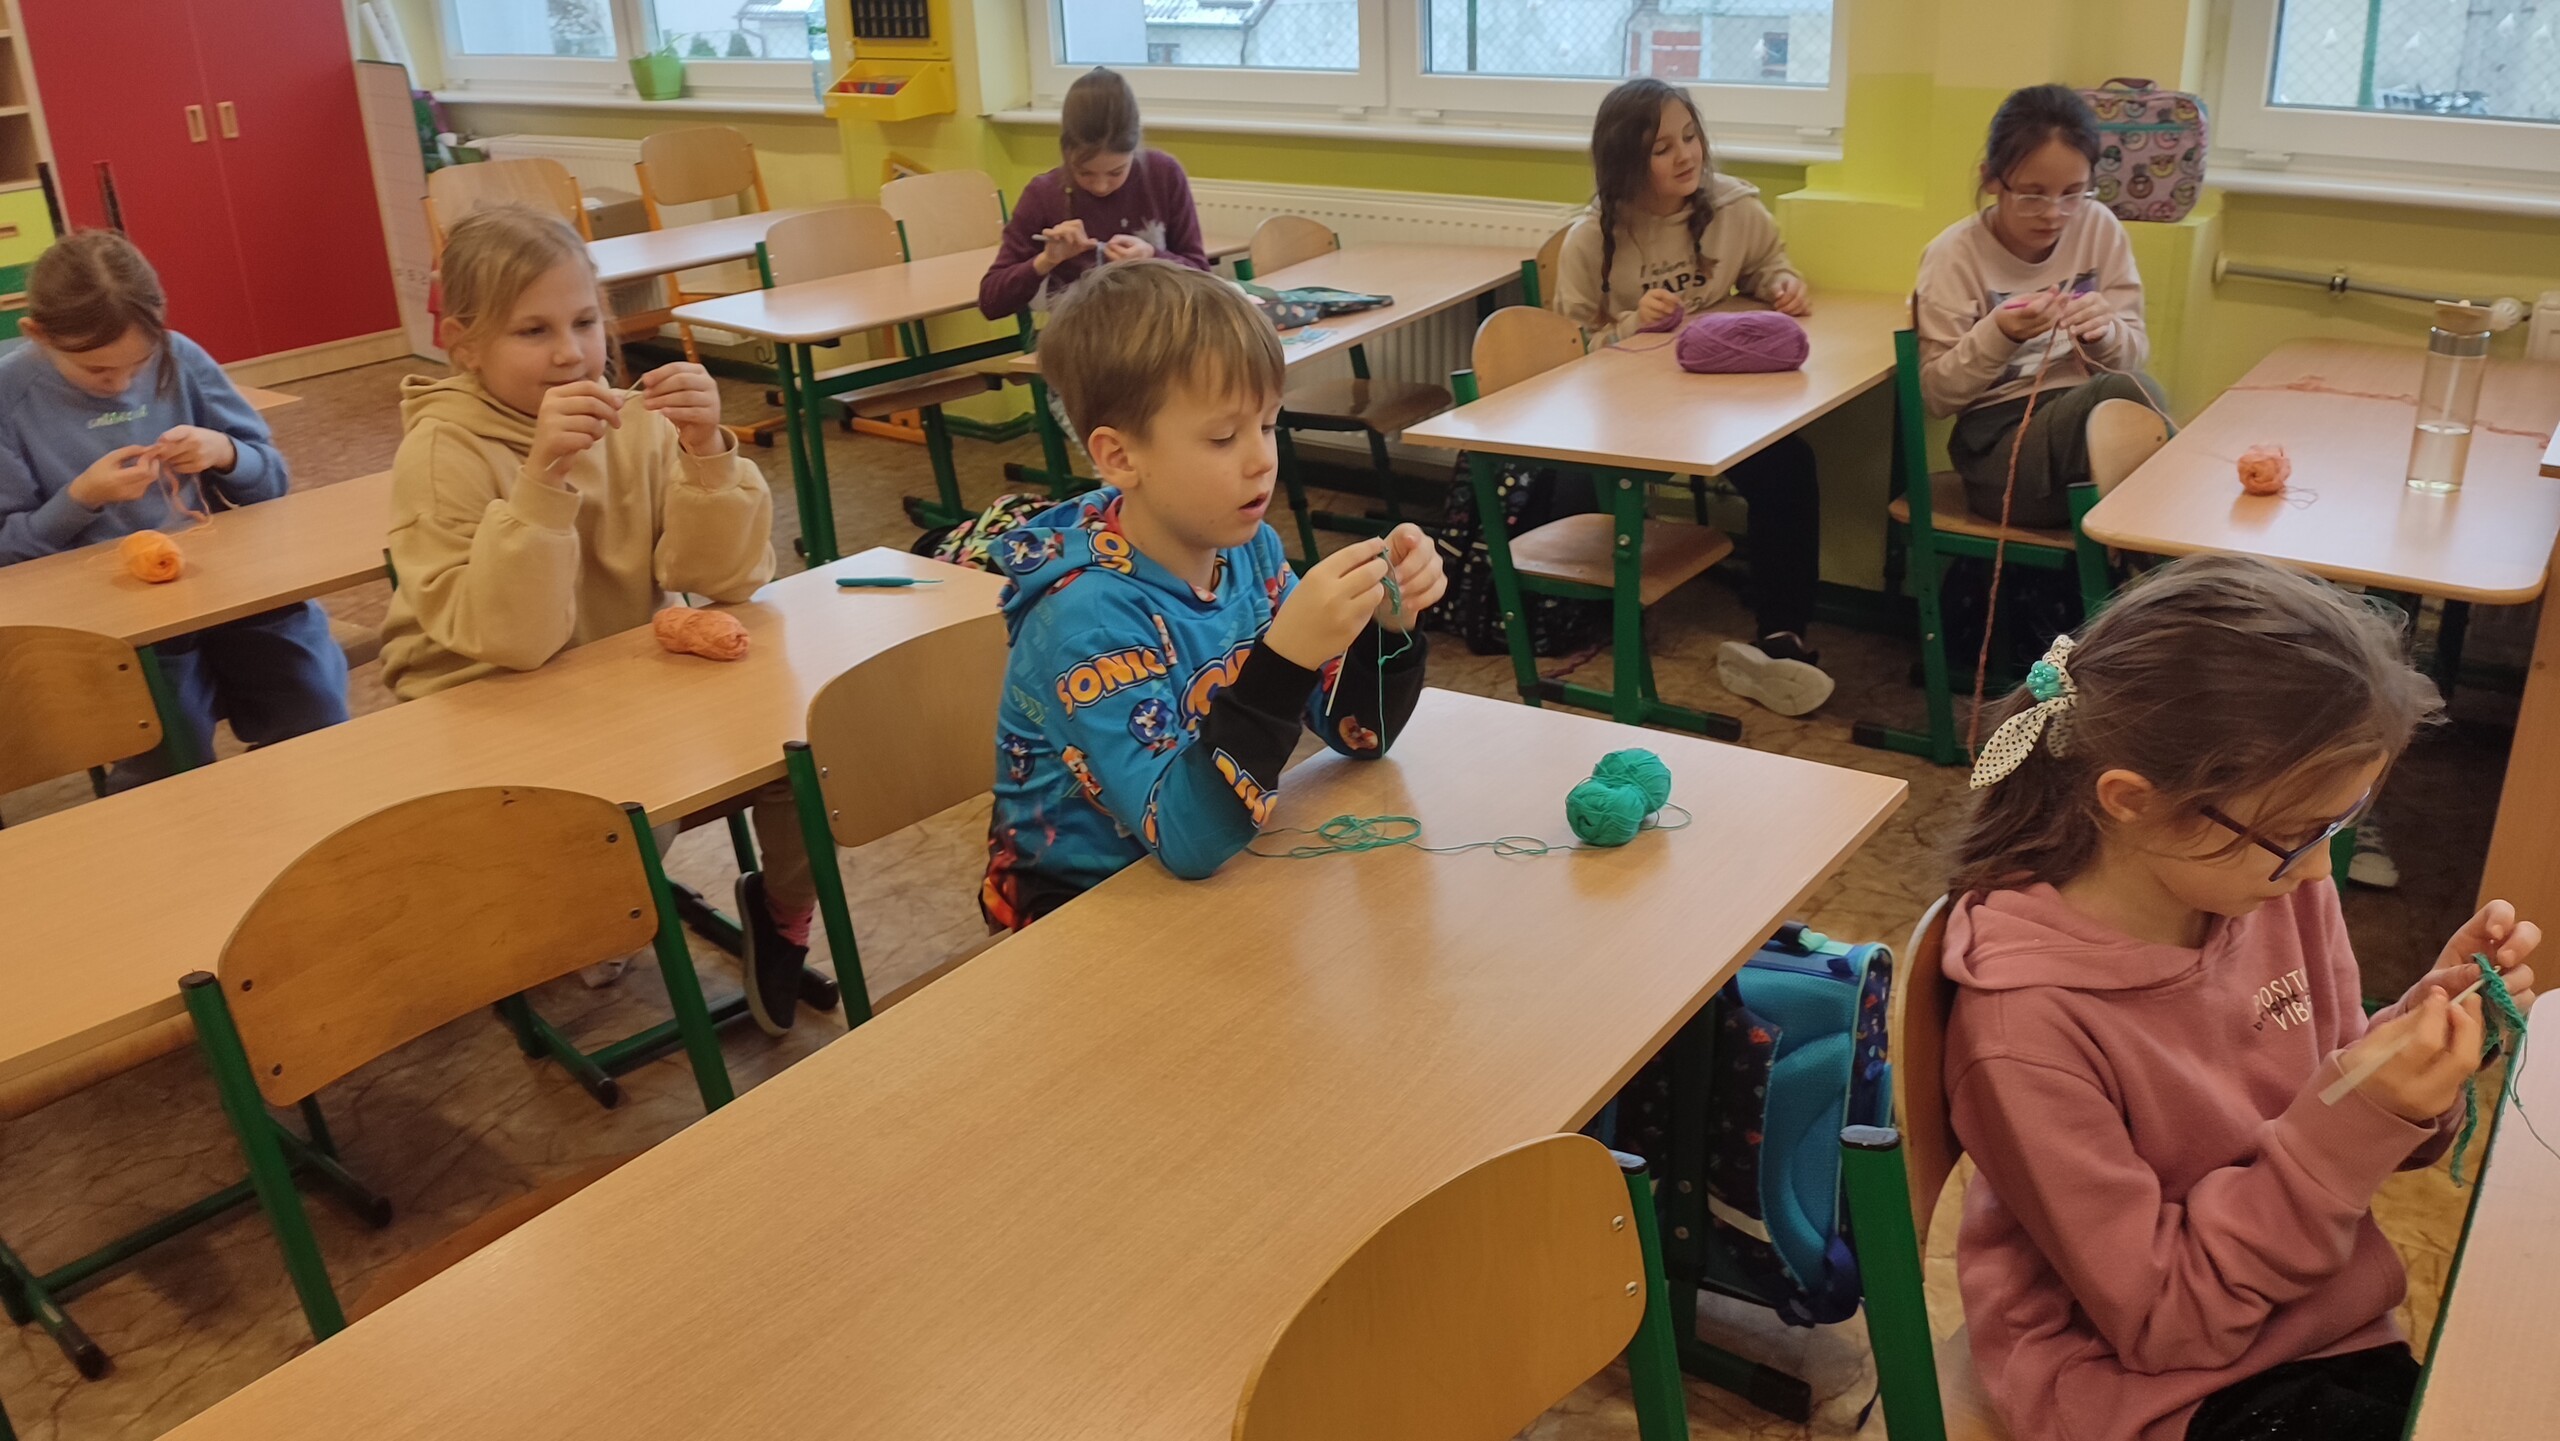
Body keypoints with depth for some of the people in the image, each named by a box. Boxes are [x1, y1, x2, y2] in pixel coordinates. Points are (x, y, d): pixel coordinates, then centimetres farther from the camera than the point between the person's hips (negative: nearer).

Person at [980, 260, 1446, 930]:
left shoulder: (1249, 550, -4)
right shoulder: (1089, 617, -23)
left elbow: (1358, 732, 3)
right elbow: (1186, 837, -30)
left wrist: (1388, 625, -16)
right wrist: (1286, 657, -38)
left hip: (1223, 871, 6)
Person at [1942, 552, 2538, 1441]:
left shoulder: (2278, 883, -11)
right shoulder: (2027, 1026, -28)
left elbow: (2330, 1114, 4)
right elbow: (2163, 1323, -19)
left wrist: (2425, 1021, -15)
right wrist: (2353, 1124, -27)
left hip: (2331, 1333, 6)